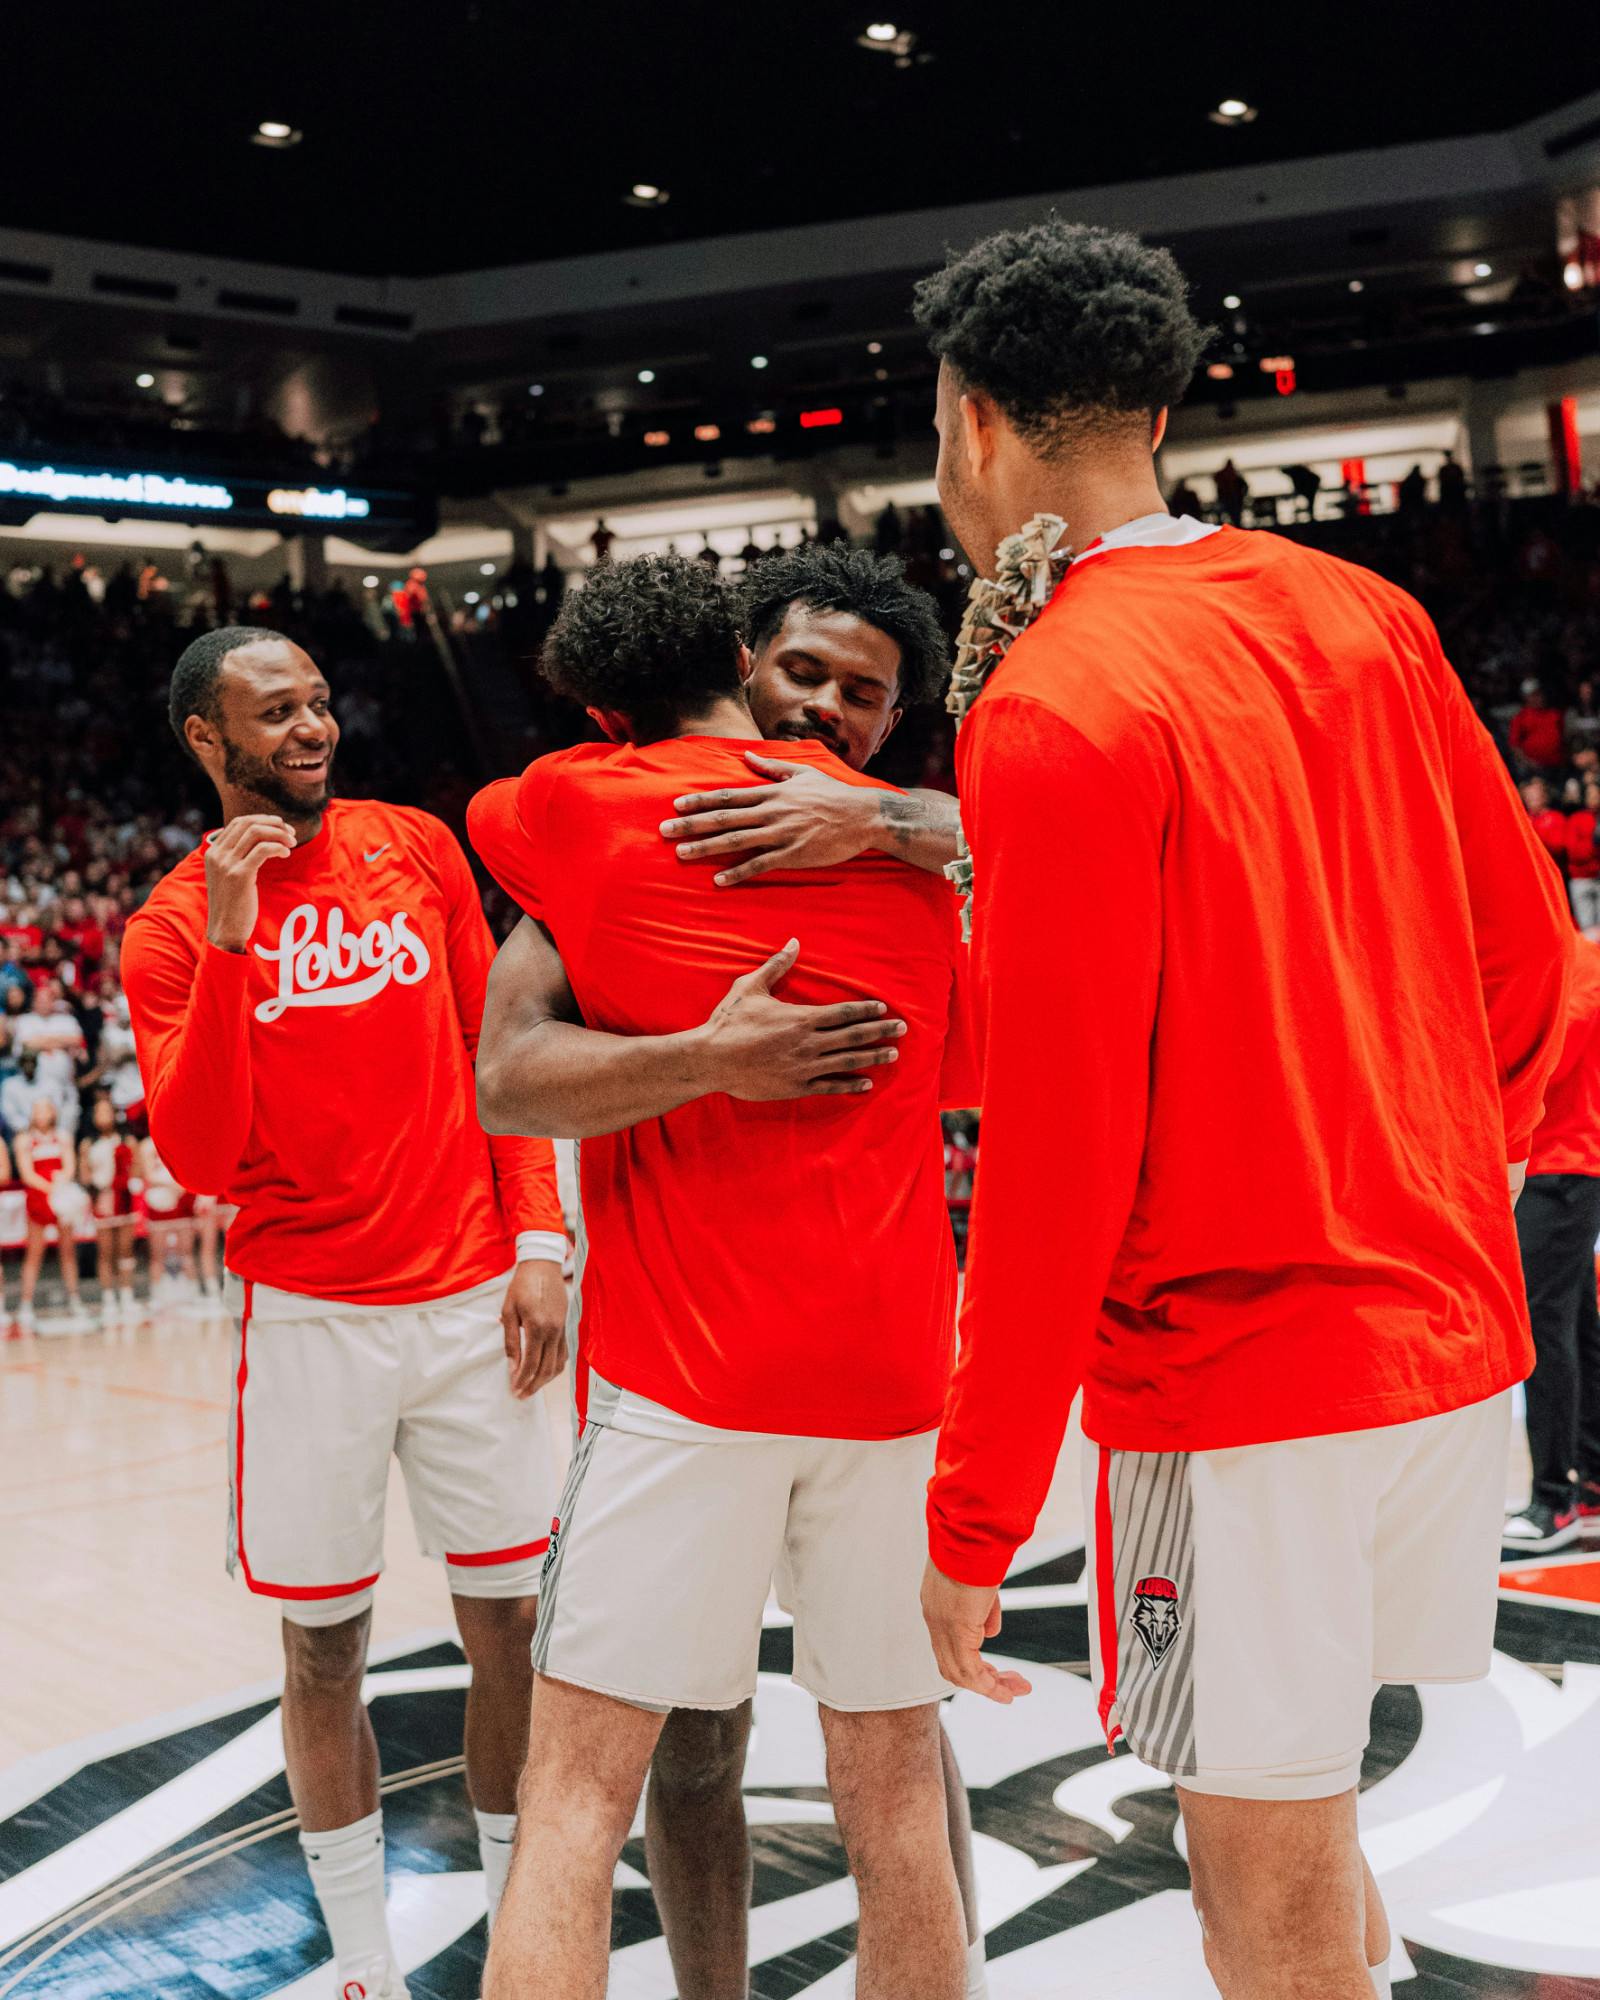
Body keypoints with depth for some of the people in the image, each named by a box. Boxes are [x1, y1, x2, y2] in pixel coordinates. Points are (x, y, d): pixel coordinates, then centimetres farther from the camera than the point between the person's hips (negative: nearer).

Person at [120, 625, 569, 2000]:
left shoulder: (416, 848, 5)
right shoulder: (174, 928, -1)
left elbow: (496, 1053, 8)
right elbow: (201, 1160, -12)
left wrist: (540, 1242, -1)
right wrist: (232, 942, -21)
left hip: (473, 1301, 2)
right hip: (310, 1319, -1)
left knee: (510, 1626, 7)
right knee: (324, 1650, 8)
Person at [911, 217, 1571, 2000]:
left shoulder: (1052, 706, -17)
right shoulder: (1365, 614, 4)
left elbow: (1055, 1151, -19)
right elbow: (1529, 958, 9)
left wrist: (971, 1522, -11)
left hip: (1232, 1368, -7)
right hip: (1454, 1333, 7)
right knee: (1289, 1790, 27)